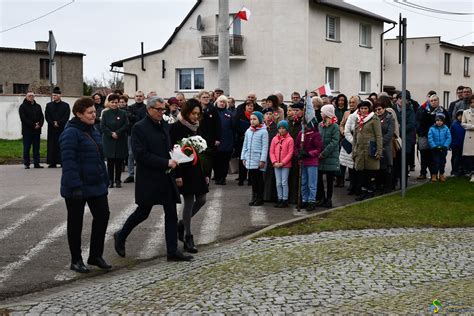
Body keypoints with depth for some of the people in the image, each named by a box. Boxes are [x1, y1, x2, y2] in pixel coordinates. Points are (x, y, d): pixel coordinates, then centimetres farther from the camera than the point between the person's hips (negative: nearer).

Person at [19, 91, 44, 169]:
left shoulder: (38, 106, 16)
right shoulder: (23, 107, 1)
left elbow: (42, 117, 13)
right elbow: (23, 118, -8)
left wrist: (39, 124, -8)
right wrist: (33, 125, -14)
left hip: (37, 130, 4)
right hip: (27, 130, -4)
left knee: (36, 148, 4)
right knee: (27, 147, -2)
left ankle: (36, 163, 7)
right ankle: (26, 163, 1)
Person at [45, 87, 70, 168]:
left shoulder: (65, 105, 4)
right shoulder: (49, 105, 11)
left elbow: (66, 117, -3)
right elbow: (47, 116, 5)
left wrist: (58, 123, -11)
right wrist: (53, 123, -9)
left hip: (62, 128, -2)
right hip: (52, 129, 2)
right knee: (52, 145, 1)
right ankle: (52, 162, 3)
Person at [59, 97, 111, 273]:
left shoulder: (93, 131, 12)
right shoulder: (71, 133, -15)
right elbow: (68, 161, -22)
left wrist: (105, 179, 15)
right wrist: (75, 186, -26)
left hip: (96, 185, 8)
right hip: (77, 188, -8)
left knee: (102, 215, 5)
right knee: (76, 222, 5)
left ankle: (96, 255, 18)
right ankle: (76, 260, 17)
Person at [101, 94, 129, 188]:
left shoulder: (123, 113, 3)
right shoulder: (105, 113, 3)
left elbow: (126, 126, -4)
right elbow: (103, 126, -2)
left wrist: (117, 133, -14)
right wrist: (111, 134, -13)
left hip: (120, 141, 0)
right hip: (109, 141, 0)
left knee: (119, 161, 3)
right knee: (110, 161, 2)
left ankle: (118, 180, 12)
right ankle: (110, 180, 9)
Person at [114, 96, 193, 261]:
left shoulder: (165, 126, 10)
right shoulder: (140, 128, -11)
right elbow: (141, 155, -18)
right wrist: (166, 163, -19)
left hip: (166, 178, 7)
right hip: (149, 178, -7)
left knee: (171, 214, 4)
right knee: (143, 212, 4)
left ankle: (172, 251, 9)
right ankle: (121, 236, 28)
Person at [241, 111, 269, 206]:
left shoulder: (263, 131, -8)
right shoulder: (248, 131, 10)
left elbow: (265, 147, -11)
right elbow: (245, 145, 15)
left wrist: (263, 160, -15)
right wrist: (243, 157, 10)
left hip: (258, 160, -5)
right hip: (249, 159, 5)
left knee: (259, 179, 3)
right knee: (252, 179, 11)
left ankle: (260, 199, 11)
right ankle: (254, 197, 20)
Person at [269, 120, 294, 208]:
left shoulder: (290, 139, -6)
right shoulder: (274, 139, 7)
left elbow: (290, 153, -9)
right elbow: (271, 152, 6)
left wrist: (282, 163, -14)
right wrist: (274, 162, -7)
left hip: (285, 165, -4)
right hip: (276, 165, 4)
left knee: (284, 182, -3)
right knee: (278, 183, 9)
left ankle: (285, 200, 4)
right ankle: (280, 199, 17)